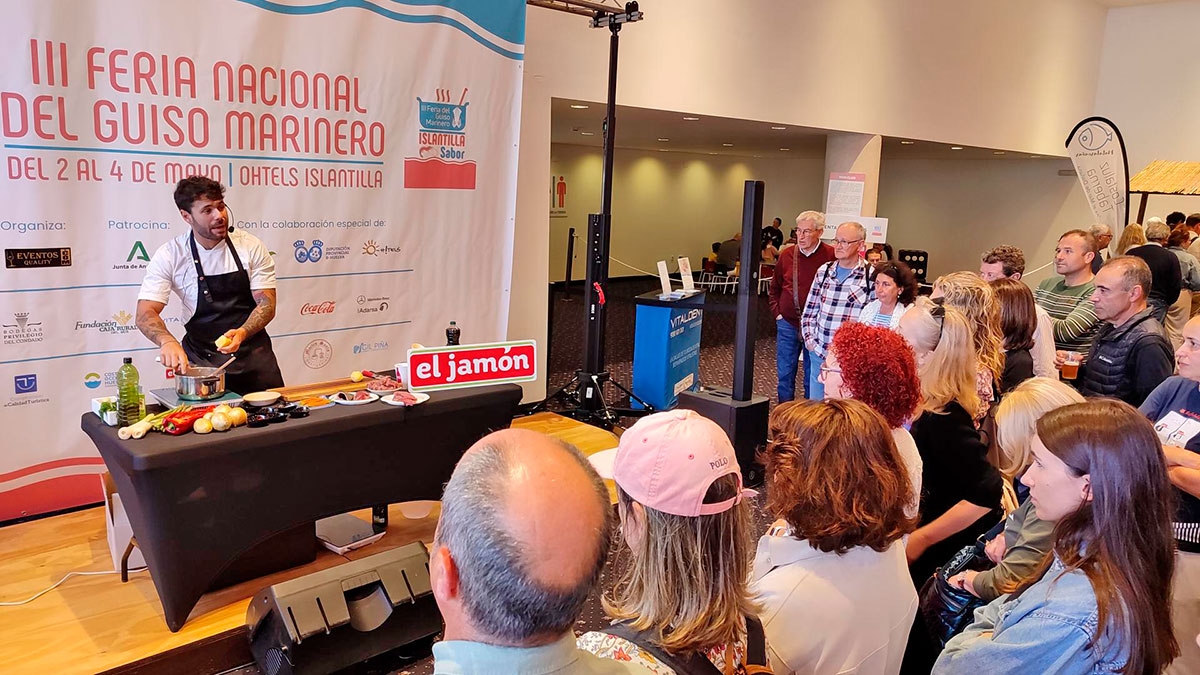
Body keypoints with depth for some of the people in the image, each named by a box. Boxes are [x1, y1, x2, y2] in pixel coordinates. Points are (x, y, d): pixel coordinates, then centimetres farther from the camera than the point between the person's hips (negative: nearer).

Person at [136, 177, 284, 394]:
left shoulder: (251, 246, -4)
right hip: (201, 359, -1)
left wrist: (242, 333, -26)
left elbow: (267, 304, -6)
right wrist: (168, 341, -33)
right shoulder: (169, 255, -7)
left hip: (253, 352, 1)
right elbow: (145, 313, -11)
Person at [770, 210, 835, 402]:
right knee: (784, 374, 10)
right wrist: (777, 312, 8)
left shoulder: (831, 256, -9)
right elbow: (774, 288, 17)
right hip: (787, 324, 3)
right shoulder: (786, 254, 4)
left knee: (812, 377, 7)